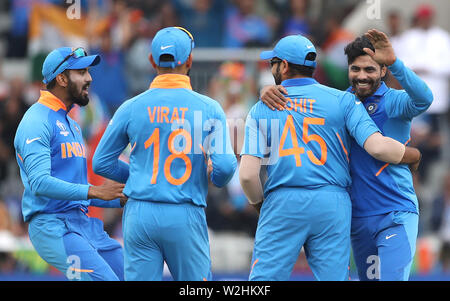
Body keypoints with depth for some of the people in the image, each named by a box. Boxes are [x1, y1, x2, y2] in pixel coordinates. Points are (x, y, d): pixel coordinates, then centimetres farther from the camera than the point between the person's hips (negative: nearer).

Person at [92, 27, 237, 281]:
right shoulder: (208, 108, -4)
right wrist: (217, 178, 12)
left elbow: (102, 163, 7)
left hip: (140, 215, 2)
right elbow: (225, 166, -12)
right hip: (186, 217, -2)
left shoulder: (132, 108, 1)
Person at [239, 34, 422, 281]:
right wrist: (416, 155, 12)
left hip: (281, 205, 0)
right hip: (333, 205, 1)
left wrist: (260, 204, 18)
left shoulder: (261, 109, 8)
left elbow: (247, 174, -2)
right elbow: (378, 147, -7)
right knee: (334, 277, 3)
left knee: (264, 278, 0)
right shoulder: (342, 101, 6)